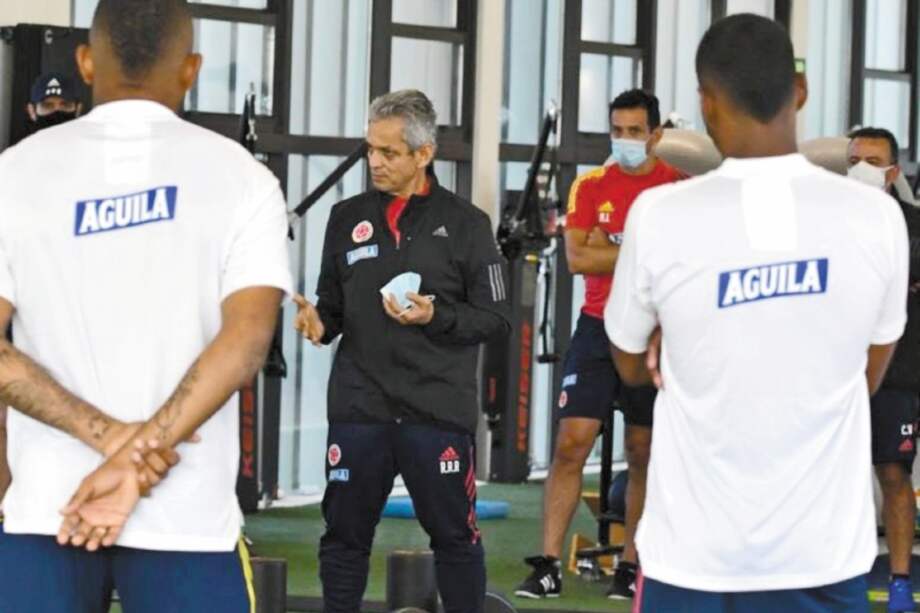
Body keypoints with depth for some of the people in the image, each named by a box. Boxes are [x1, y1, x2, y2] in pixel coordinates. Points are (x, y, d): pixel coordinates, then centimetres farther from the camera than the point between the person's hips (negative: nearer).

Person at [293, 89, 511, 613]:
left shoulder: (465, 223, 1)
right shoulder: (348, 218, 10)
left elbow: (495, 318, 0)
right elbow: (333, 305, 15)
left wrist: (436, 318, -16)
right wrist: (319, 322, -7)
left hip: (438, 412, -3)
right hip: (358, 411, 3)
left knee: (456, 539, 5)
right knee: (345, 536, 7)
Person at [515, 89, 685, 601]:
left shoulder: (680, 187, 0)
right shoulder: (591, 186, 4)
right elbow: (577, 257, -7)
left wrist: (611, 248, -12)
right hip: (598, 329, 1)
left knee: (645, 453, 6)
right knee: (572, 443, -7)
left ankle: (632, 565, 16)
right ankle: (549, 565, -6)